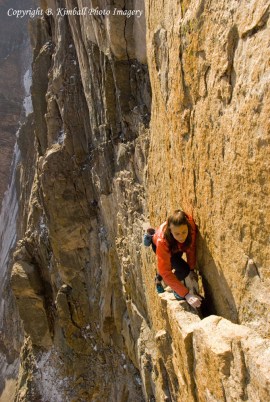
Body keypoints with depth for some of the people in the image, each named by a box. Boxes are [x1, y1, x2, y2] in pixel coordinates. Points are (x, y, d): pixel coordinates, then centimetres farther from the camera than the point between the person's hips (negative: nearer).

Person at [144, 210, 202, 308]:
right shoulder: (162, 240, -47)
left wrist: (192, 269, -17)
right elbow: (166, 272, -44)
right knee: (183, 270, -22)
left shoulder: (190, 224, -39)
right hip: (158, 246, -4)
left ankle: (159, 279, 43)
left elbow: (191, 246, -19)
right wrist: (186, 294, -47)